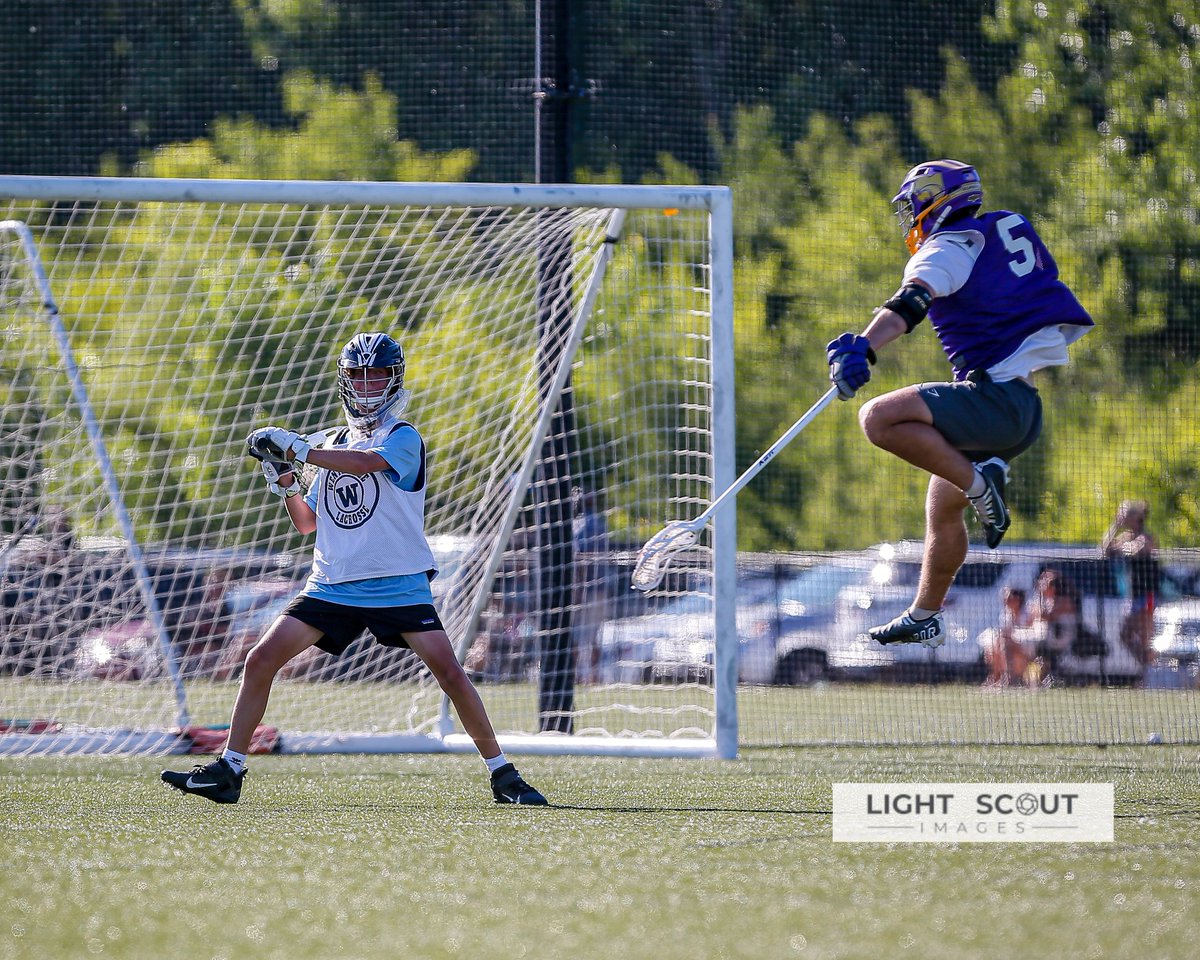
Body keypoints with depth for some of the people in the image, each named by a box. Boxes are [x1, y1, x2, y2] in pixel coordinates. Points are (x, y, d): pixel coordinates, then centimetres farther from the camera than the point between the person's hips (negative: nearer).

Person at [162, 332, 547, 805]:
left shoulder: (404, 438, -3)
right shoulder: (336, 445, 16)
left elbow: (368, 462, -27)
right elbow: (307, 522, 21)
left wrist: (299, 450, -28)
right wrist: (284, 480, 3)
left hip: (398, 584, -5)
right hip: (332, 584, 5)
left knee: (449, 672, -15)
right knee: (261, 660, -5)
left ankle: (502, 774, -2)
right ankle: (228, 770, 3)